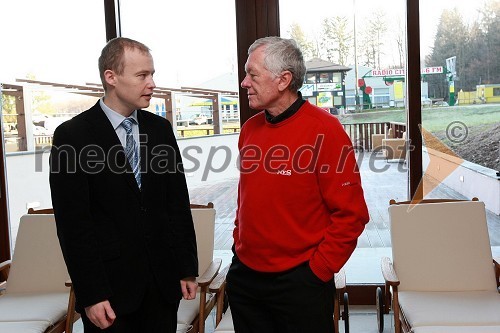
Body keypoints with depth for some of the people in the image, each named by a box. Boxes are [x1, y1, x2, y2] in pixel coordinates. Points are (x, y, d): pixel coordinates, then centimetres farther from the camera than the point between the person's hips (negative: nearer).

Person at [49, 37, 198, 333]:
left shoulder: (161, 129, 5)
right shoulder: (73, 136, -8)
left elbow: (178, 201, 7)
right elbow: (73, 222, -9)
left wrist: (188, 267, 5)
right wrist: (91, 294, -11)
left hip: (164, 278, 4)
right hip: (111, 285, -4)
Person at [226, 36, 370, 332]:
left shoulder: (323, 129, -13)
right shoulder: (250, 129, 6)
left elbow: (351, 213, -13)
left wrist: (318, 269, -12)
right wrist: (239, 244, 9)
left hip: (300, 281, -5)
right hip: (244, 276, 6)